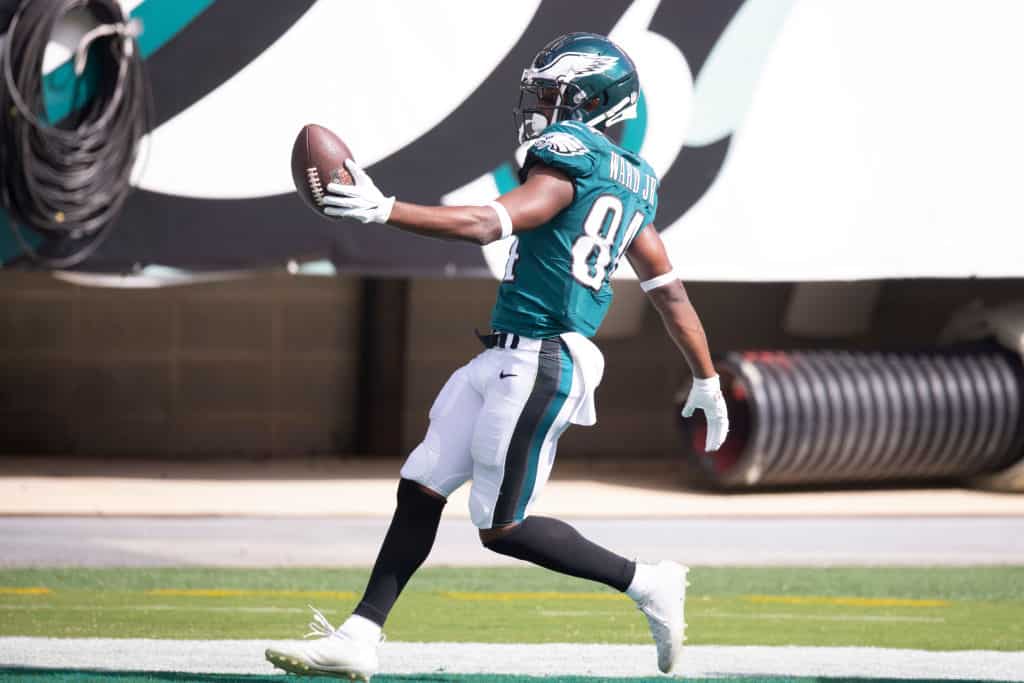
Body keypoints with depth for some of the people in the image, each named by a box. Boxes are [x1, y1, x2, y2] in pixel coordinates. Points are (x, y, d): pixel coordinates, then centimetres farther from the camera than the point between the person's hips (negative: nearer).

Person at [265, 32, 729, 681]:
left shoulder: (570, 153, -12)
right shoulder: (632, 182, 15)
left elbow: (490, 223, -23)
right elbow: (672, 292, 19)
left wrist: (384, 210, -28)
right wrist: (708, 382, 25)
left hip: (538, 369, -10)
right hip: (506, 360, 10)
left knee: (504, 527, -4)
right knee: (421, 490, 8)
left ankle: (647, 584, 6)